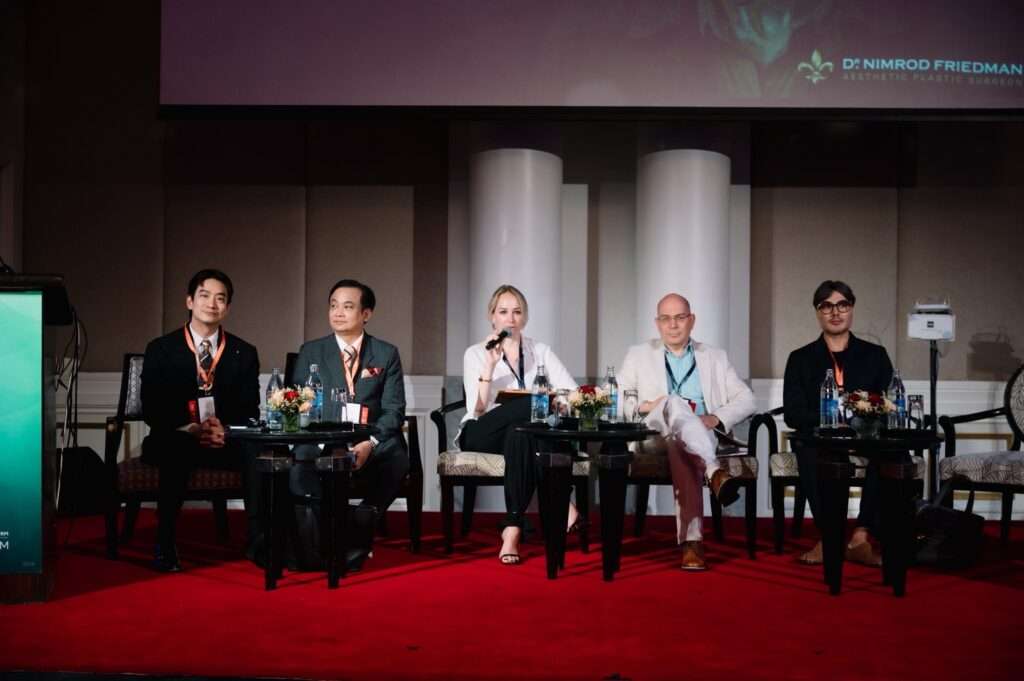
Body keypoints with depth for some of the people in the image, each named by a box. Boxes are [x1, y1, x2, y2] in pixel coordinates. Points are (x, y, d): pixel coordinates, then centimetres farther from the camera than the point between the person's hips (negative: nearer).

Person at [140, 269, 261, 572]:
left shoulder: (244, 353, 10)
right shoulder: (160, 350, 5)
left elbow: (250, 411, 6)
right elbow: (152, 410, -2)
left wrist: (226, 429, -16)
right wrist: (191, 429, -19)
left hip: (227, 440, 2)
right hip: (175, 441, -1)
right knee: (177, 453, -37)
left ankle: (258, 539, -24)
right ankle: (165, 544, -28)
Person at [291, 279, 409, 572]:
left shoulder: (387, 354, 10)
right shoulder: (311, 352, 12)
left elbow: (393, 410, 1)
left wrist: (370, 443, -19)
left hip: (374, 444, 0)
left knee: (397, 460, -33)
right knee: (299, 463, -33)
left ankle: (358, 534, -16)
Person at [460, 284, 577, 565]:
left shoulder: (540, 351, 11)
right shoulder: (475, 353, 4)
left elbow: (573, 394, -2)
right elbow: (478, 409, -10)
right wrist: (490, 365, -19)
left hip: (525, 431, 2)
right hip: (482, 436, -2)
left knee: (520, 435, -38)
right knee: (530, 405, -33)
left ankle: (513, 528, -37)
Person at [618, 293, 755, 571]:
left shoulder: (714, 357, 22)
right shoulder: (639, 355, 21)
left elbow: (746, 399, 14)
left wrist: (716, 418, -7)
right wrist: (645, 405, -10)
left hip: (704, 437, 1)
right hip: (657, 434, -1)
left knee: (680, 445, -40)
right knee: (675, 403, -38)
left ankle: (691, 540, -53)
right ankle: (713, 472, -58)